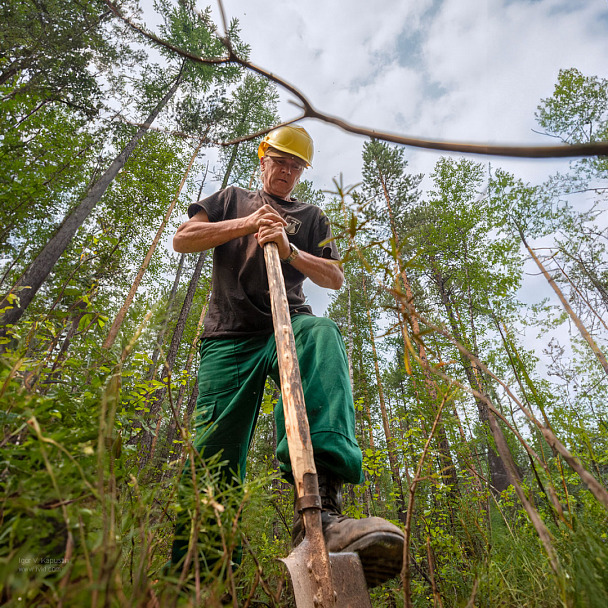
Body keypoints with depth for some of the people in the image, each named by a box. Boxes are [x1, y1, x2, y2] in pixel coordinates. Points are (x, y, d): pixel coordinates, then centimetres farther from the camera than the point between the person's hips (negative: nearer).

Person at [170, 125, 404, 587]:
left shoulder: (312, 217, 25)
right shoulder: (232, 199, 27)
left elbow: (336, 277, 12)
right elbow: (182, 239, 13)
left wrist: (289, 250, -6)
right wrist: (247, 224, 3)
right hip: (230, 334, 1)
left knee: (323, 335, -37)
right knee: (215, 450, -7)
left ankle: (319, 505, -50)